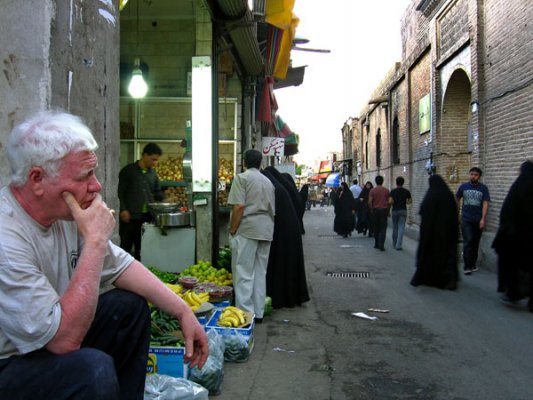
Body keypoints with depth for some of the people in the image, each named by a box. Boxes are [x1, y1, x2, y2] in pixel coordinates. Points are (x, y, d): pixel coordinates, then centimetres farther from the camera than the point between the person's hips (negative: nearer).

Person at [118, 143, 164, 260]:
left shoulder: (153, 174, 13)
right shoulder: (128, 171, -1)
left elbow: (158, 193, 17)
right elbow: (120, 192, -3)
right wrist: (123, 210, -12)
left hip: (147, 217, 5)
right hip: (130, 217, -4)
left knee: (141, 250, 8)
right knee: (126, 247, 1)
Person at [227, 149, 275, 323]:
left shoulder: (242, 178, -3)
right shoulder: (268, 181, 18)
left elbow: (239, 206, -13)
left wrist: (232, 231, -7)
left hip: (247, 230, -7)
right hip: (266, 230, 7)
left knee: (244, 273, -4)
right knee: (260, 272, 11)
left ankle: (245, 314, -6)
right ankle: (258, 313, 16)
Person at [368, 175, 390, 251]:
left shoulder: (372, 190, -2)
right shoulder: (386, 190, 0)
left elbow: (369, 202, -8)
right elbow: (388, 202, 0)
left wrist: (371, 210, 5)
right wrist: (388, 211, 10)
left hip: (375, 210, 1)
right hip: (384, 210, -1)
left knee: (376, 228, 13)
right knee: (383, 229, -1)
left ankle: (376, 244, 19)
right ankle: (381, 246, -8)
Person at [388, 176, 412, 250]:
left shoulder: (393, 191, -6)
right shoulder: (406, 191, -1)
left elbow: (390, 201, -16)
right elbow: (409, 201, 8)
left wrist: (394, 203, 6)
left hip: (395, 210, 0)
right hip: (403, 210, 0)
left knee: (395, 228, 13)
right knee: (401, 228, -1)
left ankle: (394, 244, 23)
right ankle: (398, 245, -9)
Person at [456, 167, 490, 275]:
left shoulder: (483, 188, -1)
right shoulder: (463, 187, 1)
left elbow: (485, 204, -5)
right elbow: (457, 200, 14)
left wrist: (483, 219, -14)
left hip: (478, 220, 1)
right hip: (466, 219, -1)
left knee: (475, 243, 10)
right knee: (468, 241, -10)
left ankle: (473, 264, 22)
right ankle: (467, 267, -9)